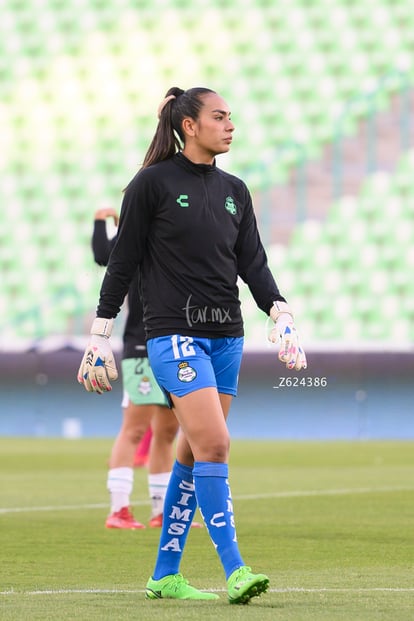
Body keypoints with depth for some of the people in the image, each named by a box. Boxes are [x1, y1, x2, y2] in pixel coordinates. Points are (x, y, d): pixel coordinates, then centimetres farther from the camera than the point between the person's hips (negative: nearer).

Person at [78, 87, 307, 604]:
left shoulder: (234, 191, 13)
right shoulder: (152, 183, -4)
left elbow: (253, 263, 11)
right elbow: (122, 261, -2)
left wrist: (281, 314, -5)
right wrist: (100, 333, -2)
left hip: (225, 336, 6)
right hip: (174, 333, -6)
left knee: (194, 453, 7)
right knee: (214, 444, -17)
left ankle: (165, 576, 15)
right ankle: (234, 572, -19)